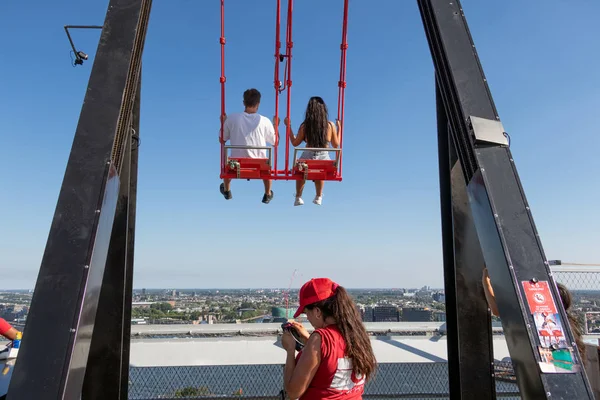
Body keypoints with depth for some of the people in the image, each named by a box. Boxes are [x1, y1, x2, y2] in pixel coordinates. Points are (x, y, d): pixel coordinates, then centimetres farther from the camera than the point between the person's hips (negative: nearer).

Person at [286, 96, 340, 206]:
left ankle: (298, 197, 40)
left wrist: (288, 126, 16)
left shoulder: (305, 125, -6)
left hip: (307, 158, -1)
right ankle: (318, 197, 46)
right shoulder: (330, 125, -5)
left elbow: (295, 143, 7)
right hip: (324, 160, 1)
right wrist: (339, 128, 17)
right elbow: (336, 145, 6)